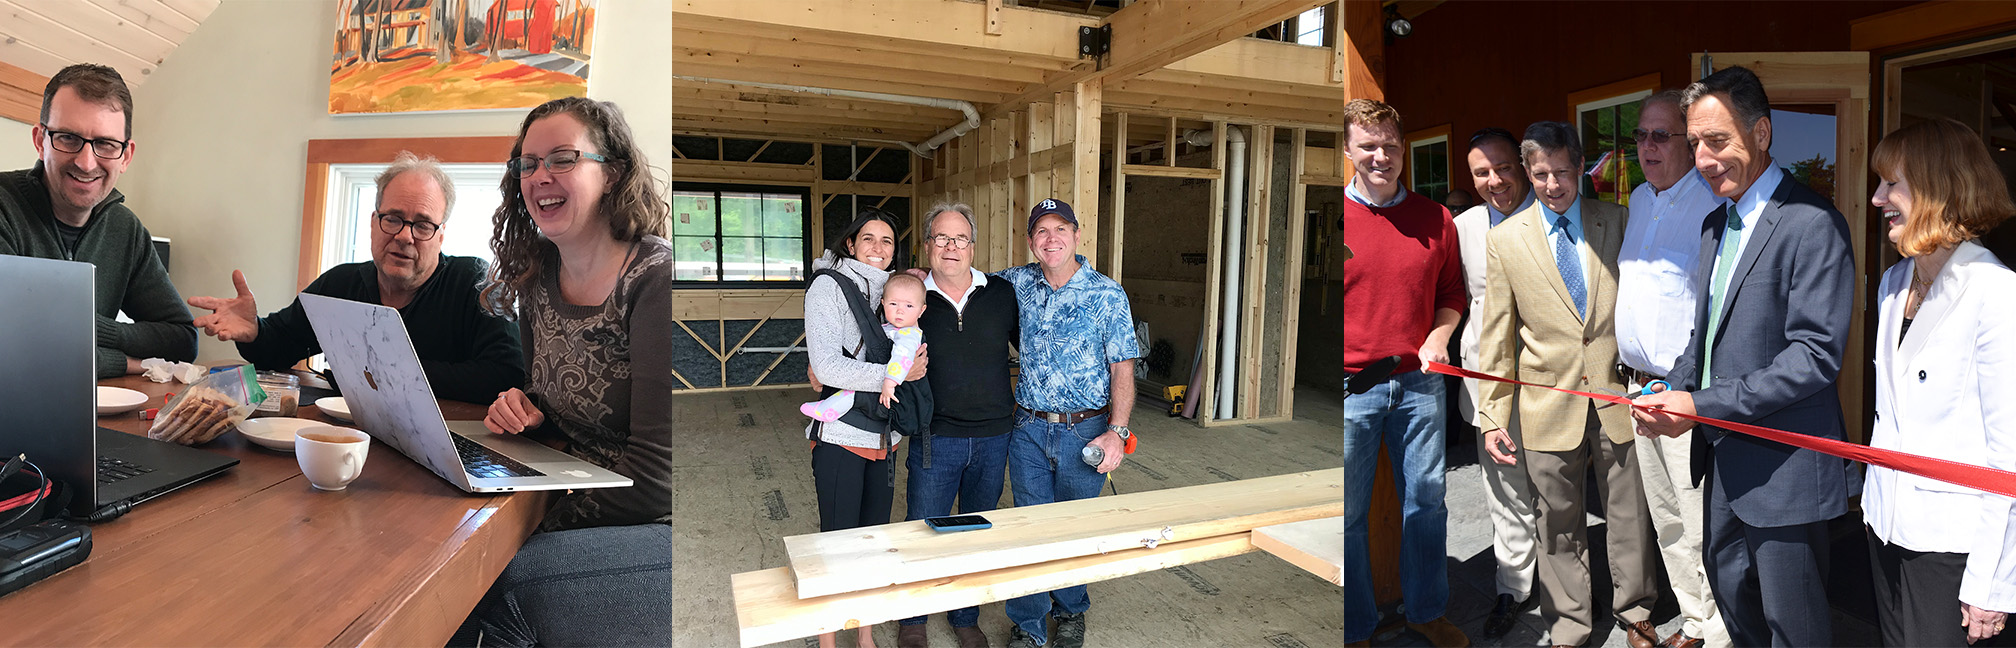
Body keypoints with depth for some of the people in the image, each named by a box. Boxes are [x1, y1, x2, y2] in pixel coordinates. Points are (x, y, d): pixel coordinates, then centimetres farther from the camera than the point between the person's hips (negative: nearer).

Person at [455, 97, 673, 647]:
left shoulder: (657, 280, -17)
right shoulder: (537, 280, 6)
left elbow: (655, 477, -20)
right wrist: (523, 411, -3)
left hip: (655, 528, -6)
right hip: (582, 506, 7)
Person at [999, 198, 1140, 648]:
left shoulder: (1108, 295, -8)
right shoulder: (1018, 283, 2)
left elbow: (1122, 369, -6)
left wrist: (1116, 431, -15)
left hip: (1085, 431, -2)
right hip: (1029, 429, 2)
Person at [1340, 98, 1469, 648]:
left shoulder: (1435, 218, 7)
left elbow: (1452, 293, 16)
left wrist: (1438, 336, -3)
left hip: (1419, 381, 4)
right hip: (1349, 388, -3)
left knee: (1427, 501, 16)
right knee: (1348, 514, 6)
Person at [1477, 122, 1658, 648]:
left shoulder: (1618, 221, 3)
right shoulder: (1504, 239, -1)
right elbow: (1497, 336, -1)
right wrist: (1492, 415, -4)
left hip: (1615, 393, 1)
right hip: (1548, 403, -1)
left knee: (1629, 513, 14)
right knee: (1560, 523, 10)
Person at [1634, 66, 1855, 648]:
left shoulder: (1812, 224, -16)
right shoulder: (1716, 223, 11)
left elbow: (1815, 355, -21)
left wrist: (1702, 404, -23)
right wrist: (1672, 389, 0)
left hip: (1782, 465, -8)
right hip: (1723, 454, 8)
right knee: (1728, 583, 22)